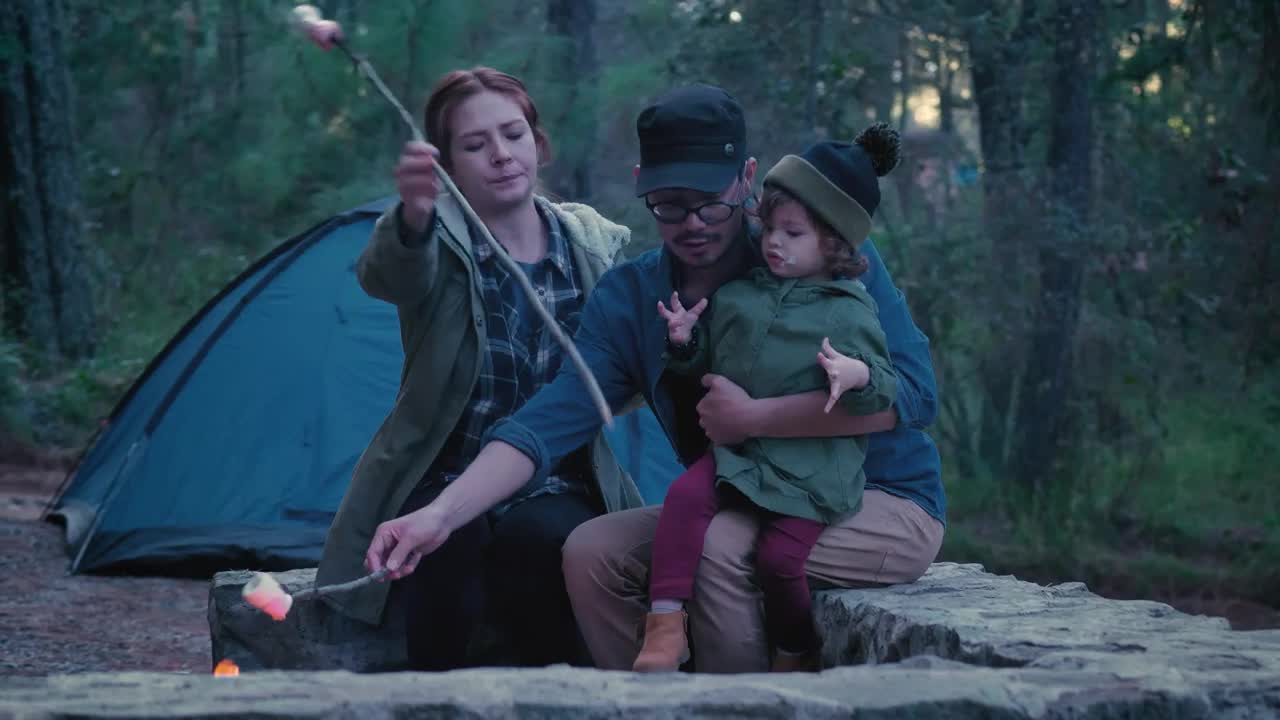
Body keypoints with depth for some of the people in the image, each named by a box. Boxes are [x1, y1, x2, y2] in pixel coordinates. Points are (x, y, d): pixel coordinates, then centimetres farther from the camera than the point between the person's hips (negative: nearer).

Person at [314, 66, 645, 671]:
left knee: (540, 538, -34)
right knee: (448, 540, -36)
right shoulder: (437, 239, -7)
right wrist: (413, 217, -57)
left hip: (557, 492, 2)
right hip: (443, 487, -2)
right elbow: (388, 275, -33)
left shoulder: (596, 244, 4)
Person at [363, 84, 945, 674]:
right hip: (737, 508, 5)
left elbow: (910, 392, -20)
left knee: (719, 546, -31)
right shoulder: (629, 298, -1)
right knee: (592, 552, -15)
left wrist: (754, 417, -22)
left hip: (885, 505, -5)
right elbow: (553, 419, -11)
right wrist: (442, 513, -27)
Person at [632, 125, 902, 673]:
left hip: (810, 468, -4)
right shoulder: (738, 295, 12)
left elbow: (885, 389, -3)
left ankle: (794, 655, 13)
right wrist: (685, 341, 1)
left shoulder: (850, 310, -1)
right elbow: (706, 363, 23)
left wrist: (857, 375, -25)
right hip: (736, 451, 4)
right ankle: (666, 624, -23)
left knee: (780, 557, -16)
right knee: (686, 495, -23)